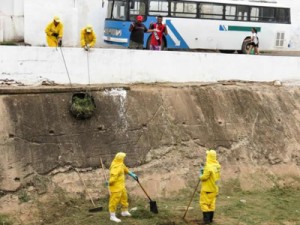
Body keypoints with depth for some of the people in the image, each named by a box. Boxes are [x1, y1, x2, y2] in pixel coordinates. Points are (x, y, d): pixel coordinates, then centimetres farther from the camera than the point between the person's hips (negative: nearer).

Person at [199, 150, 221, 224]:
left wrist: (200, 173, -1)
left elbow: (203, 177, -22)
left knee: (204, 203, 1)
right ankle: (210, 219, 22)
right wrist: (205, 170, 5)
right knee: (212, 203, 15)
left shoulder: (209, 167, -25)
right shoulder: (217, 166, 1)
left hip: (207, 189, -8)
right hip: (214, 188, 8)